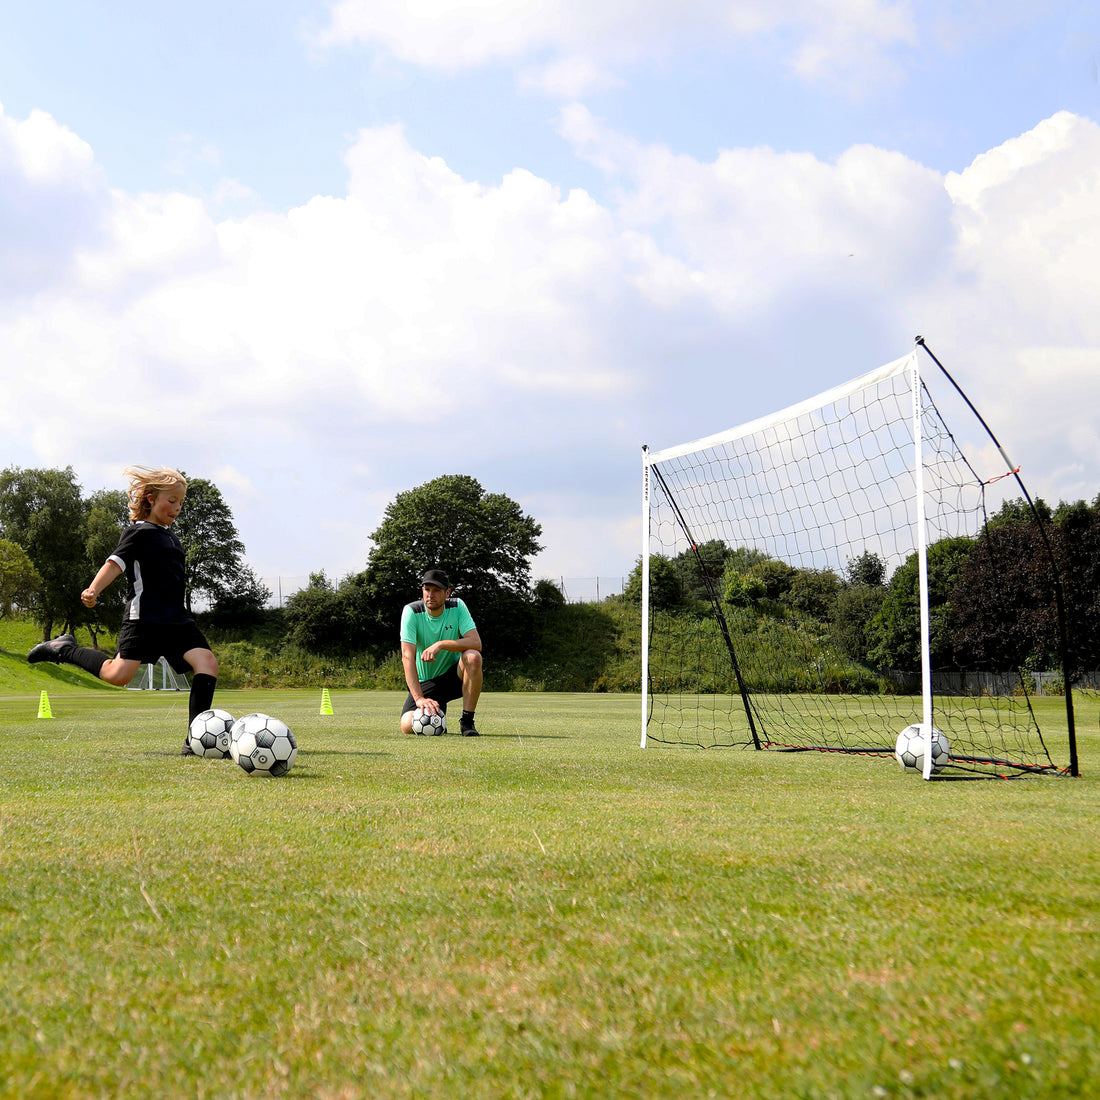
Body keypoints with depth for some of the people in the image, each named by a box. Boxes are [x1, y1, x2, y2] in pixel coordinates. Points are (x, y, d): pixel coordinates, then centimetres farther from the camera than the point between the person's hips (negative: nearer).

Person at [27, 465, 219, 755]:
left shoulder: (170, 535, 22)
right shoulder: (139, 532, -2)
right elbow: (116, 562, -15)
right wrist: (93, 589, -32)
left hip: (176, 619, 7)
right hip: (143, 617, -7)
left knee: (207, 661, -14)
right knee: (119, 674, -17)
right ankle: (65, 650, 10)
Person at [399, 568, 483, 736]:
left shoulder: (457, 606, -10)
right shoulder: (411, 611, -15)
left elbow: (476, 643, -21)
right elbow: (407, 656, -24)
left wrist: (441, 644, -34)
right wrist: (419, 697, -35)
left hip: (454, 675, 0)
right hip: (425, 682, 0)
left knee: (473, 657, -32)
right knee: (408, 726, -22)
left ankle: (467, 721, -19)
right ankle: (436, 715, 17)